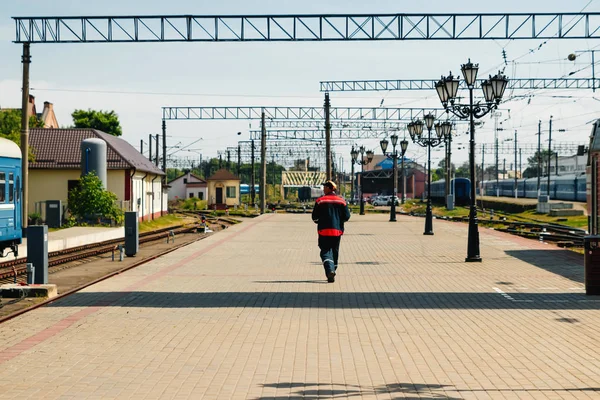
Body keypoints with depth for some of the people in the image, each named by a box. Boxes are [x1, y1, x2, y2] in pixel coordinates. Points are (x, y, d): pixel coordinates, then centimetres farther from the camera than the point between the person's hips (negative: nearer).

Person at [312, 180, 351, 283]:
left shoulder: (320, 200, -4)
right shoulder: (341, 200, 3)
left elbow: (314, 216, -4)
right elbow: (347, 216, 2)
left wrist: (317, 221, 18)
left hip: (324, 230, -3)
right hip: (337, 230, 3)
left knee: (325, 251, -2)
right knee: (335, 252, 16)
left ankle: (330, 270, -26)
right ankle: (332, 271, 22)